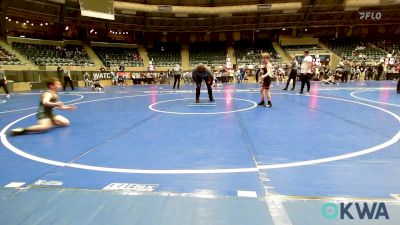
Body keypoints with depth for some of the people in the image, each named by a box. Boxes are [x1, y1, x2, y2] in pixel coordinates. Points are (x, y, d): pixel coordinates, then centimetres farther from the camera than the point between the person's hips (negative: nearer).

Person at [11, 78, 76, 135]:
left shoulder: (55, 95, 10)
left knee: (66, 123, 10)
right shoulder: (48, 94, -17)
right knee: (45, 127, -40)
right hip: (43, 114, -9)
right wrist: (55, 104, -53)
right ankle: (22, 130, -28)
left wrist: (66, 108, 24)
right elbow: (45, 102, -39)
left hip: (50, 114, 9)